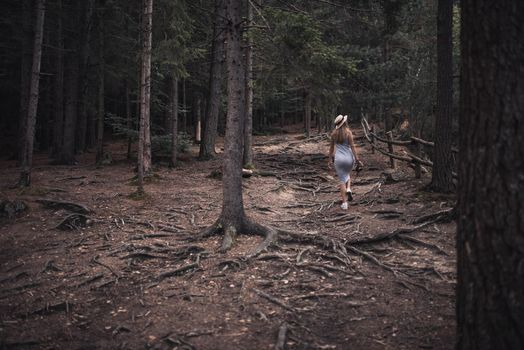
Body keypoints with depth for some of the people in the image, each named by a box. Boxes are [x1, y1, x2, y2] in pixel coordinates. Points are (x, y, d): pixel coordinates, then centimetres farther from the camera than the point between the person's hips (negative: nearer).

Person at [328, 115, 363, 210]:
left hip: (338, 159, 1)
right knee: (347, 174, 30)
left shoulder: (334, 133, 1)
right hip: (349, 158, -1)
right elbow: (352, 147, -11)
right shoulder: (348, 132, -9)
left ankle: (344, 203, 4)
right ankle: (348, 189, 4)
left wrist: (330, 159, 18)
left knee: (342, 180, 7)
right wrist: (357, 160, -7)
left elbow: (331, 147, 9)